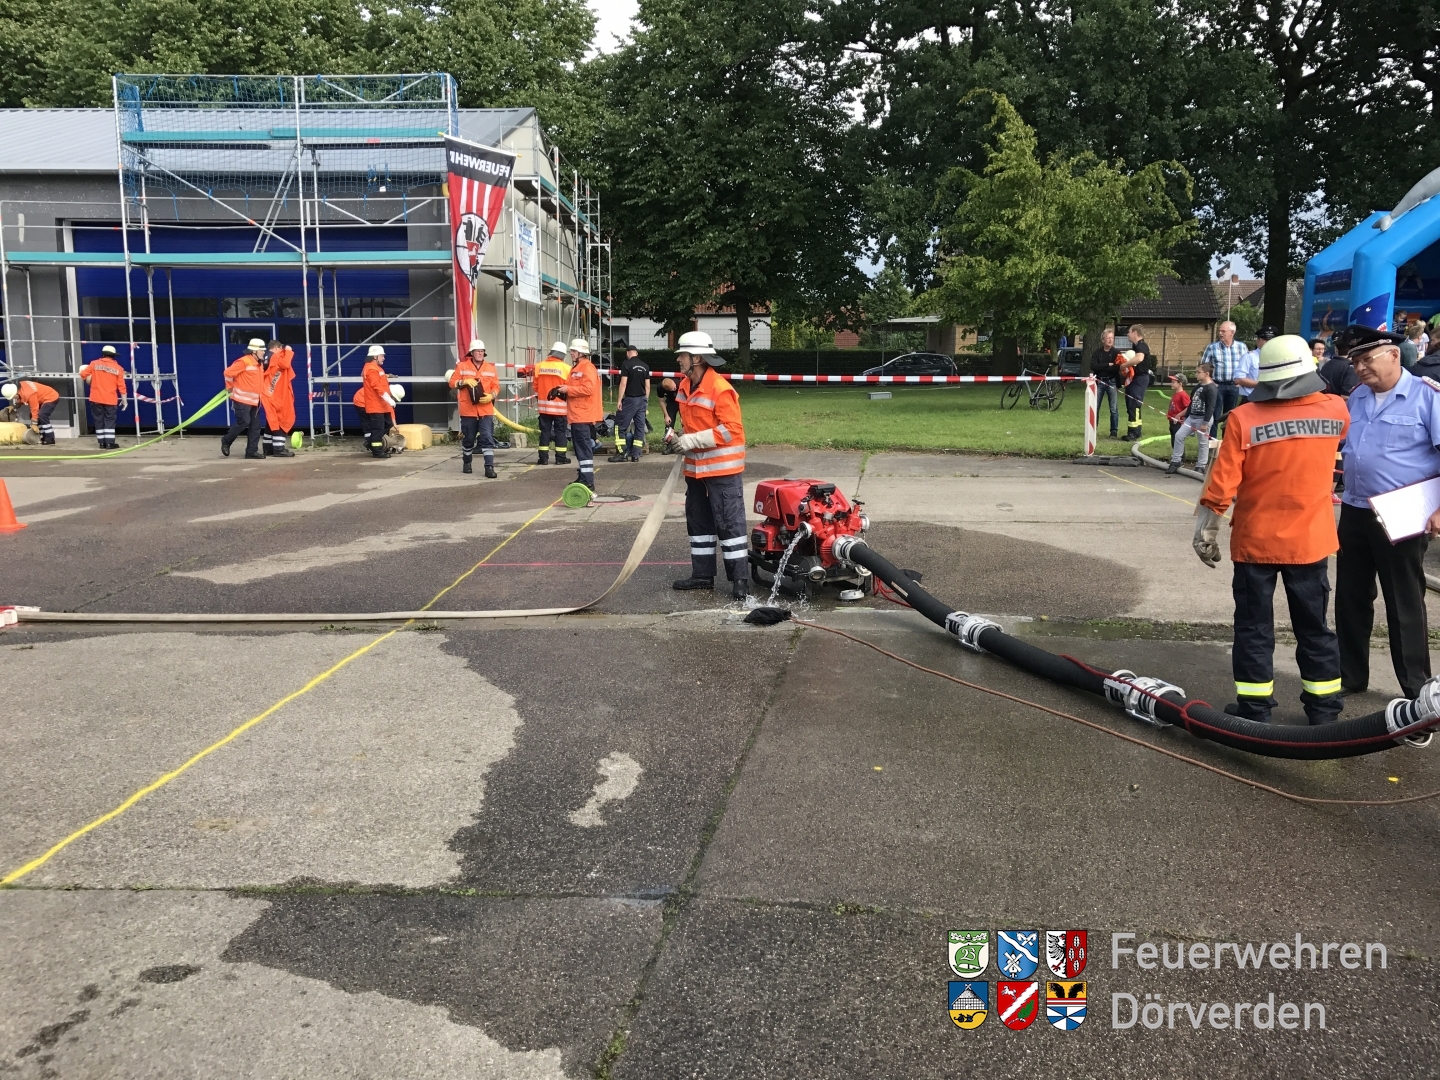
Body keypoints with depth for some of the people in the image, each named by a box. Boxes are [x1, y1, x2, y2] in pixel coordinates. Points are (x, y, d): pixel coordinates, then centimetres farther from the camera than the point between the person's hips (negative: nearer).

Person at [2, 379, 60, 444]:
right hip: (43, 398, 10)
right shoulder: (19, 386, -6)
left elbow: (34, 409, -25)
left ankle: (50, 440, -23)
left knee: (42, 416, -25)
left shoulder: (28, 393, -33)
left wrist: (34, 424, -18)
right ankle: (43, 438, 11)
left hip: (51, 397, -10)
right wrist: (14, 406, -3)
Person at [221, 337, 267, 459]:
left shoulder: (259, 364, 13)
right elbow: (228, 372, -14)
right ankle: (226, 441, 12)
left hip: (254, 400, 8)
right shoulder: (244, 361, -14)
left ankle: (251, 451, 7)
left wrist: (260, 395, 16)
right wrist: (230, 387, -1)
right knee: (243, 422, -9)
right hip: (242, 399, -8)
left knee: (255, 425, 4)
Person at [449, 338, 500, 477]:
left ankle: (489, 467, -10)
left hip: (486, 410, 0)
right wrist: (464, 382, -14)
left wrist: (491, 396, -12)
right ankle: (466, 463, 32)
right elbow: (452, 382, 4)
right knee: (468, 439, 11)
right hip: (468, 410, 0)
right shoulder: (462, 366, 3)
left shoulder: (491, 368, 7)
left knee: (488, 438, -8)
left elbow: (496, 386, 7)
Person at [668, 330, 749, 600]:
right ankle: (702, 574, 25)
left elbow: (731, 429, -22)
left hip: (722, 468, -9)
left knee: (729, 523, -6)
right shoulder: (685, 387, 8)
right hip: (695, 467, 9)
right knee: (698, 521, 15)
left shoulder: (720, 389, -19)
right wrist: (681, 439, 2)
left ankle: (740, 579, 0)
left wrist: (692, 440, -22)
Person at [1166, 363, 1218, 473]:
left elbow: (1211, 407, -19)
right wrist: (1186, 417, 19)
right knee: (1178, 436, 3)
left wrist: (1205, 423, -22)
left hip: (1203, 419, -9)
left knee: (1202, 443, 0)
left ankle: (1200, 466, 7)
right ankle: (1175, 462, 9)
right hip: (1191, 417, 9)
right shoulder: (1198, 386, 15)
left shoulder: (1211, 388, -14)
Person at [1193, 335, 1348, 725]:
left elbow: (1221, 487, -14)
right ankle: (1324, 710, 24)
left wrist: (1206, 533, -3)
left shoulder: (1244, 418, -15)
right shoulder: (1335, 411, -5)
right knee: (1313, 627, 15)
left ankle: (1254, 710, 14)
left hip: (1255, 542, -2)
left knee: (1254, 627, 8)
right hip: (1311, 541, 3)